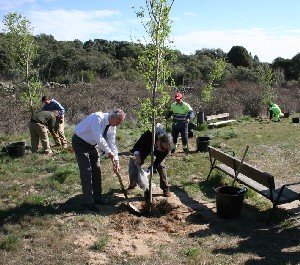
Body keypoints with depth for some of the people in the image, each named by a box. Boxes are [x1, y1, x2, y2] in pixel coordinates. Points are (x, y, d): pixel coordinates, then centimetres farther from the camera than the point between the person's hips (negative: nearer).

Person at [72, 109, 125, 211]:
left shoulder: (112, 126, -6)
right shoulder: (97, 118, -30)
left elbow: (112, 143, -4)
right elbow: (99, 138, -38)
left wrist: (116, 160, -9)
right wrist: (109, 152, -32)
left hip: (92, 144, 8)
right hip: (80, 142, -8)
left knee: (96, 170, 9)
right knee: (86, 170, -10)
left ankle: (97, 197, 23)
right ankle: (88, 201, 1)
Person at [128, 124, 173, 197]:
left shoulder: (166, 149, -38)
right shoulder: (149, 134, -45)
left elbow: (157, 162, -28)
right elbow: (138, 144, -28)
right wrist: (137, 155, -44)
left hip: (157, 152, 0)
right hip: (145, 147, 0)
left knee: (161, 166, -13)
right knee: (133, 161, -8)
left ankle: (166, 189, 2)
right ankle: (132, 184, 11)